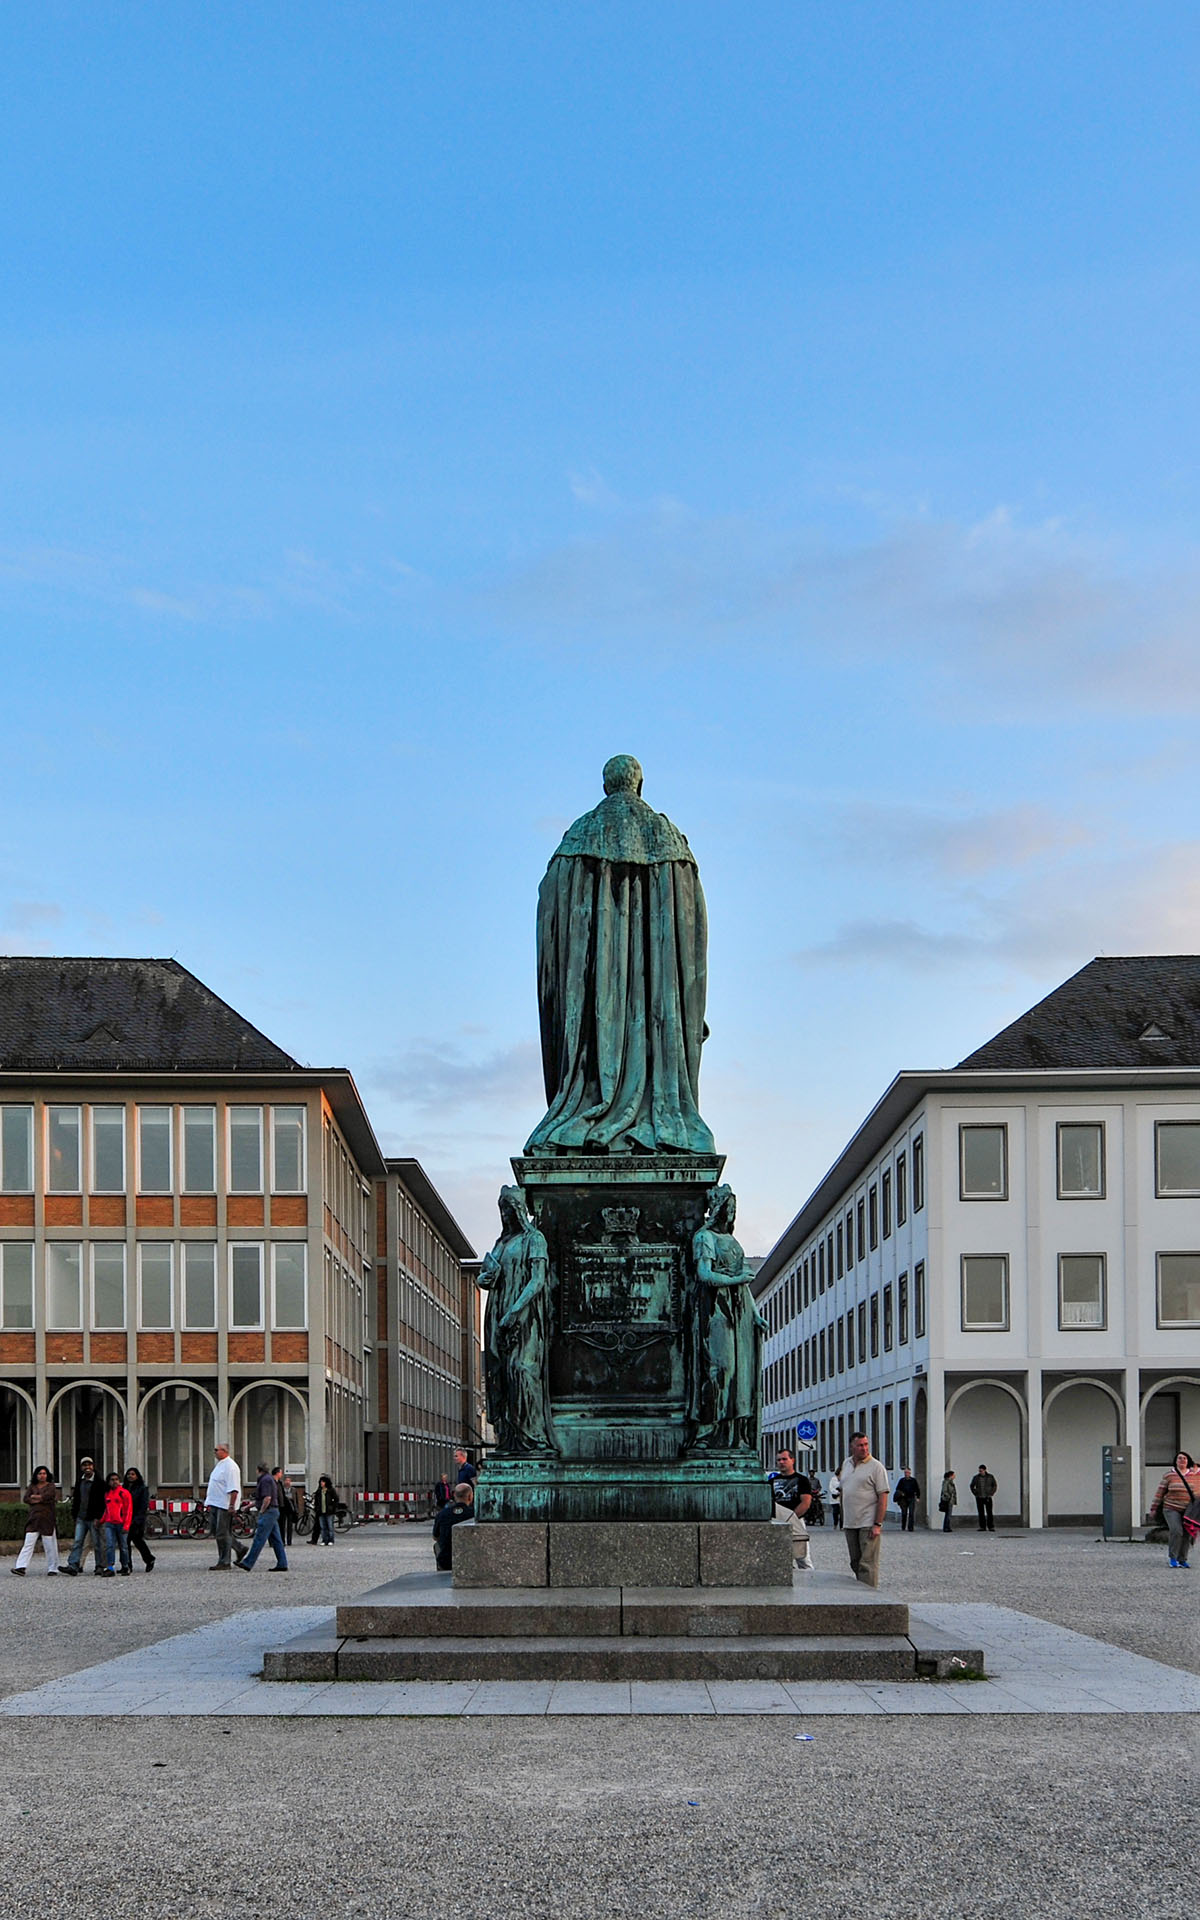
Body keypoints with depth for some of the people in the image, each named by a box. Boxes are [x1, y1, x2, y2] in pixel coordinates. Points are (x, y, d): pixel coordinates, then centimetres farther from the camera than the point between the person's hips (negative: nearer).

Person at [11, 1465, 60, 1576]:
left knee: (50, 1545, -1)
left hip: (48, 1520, -2)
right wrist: (41, 1500, -10)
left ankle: (53, 1569, 7)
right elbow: (26, 1499, -1)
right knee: (28, 1543, -7)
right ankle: (21, 1567, -15)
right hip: (34, 1520, 2)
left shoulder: (51, 1486, 5)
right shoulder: (32, 1486, 14)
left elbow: (48, 1496, -14)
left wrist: (34, 1497, -3)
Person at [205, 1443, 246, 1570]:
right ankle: (239, 1549, 22)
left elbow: (233, 1489, -21)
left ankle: (224, 1563, 0)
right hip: (216, 1504, 10)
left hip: (225, 1506, -10)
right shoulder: (220, 1465, 17)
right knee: (215, 1531, 12)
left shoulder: (230, 1466, -15)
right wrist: (209, 1503, 25)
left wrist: (232, 1506, -26)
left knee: (222, 1534, -6)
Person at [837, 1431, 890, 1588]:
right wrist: (843, 1519, 17)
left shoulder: (876, 1466, -7)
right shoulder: (846, 1464, 13)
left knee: (867, 1564, -9)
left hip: (868, 1525, -6)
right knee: (855, 1563, 11)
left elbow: (883, 1497, -11)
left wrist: (877, 1524, -17)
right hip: (850, 1524, 6)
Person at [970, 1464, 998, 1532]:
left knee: (989, 1512, -7)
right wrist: (975, 1493, 3)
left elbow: (994, 1486, 9)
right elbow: (972, 1486, 14)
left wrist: (991, 1493, -2)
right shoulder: (976, 1477, 2)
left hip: (988, 1498, -1)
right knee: (981, 1513, 0)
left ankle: (991, 1527, -6)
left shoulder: (990, 1477, 0)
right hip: (979, 1498, 1)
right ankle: (982, 1527, 4)